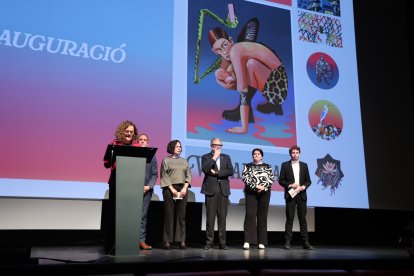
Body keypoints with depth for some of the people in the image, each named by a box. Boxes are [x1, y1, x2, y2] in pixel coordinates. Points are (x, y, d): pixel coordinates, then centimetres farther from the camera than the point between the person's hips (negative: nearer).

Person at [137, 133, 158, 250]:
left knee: (143, 216, 2)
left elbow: (154, 174, 8)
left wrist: (149, 186, -6)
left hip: (146, 190, 2)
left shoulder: (152, 156, 12)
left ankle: (141, 240, 4)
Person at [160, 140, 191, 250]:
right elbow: (164, 176, -2)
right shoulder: (166, 160, 6)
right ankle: (167, 241, 0)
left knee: (181, 215, 0)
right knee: (169, 215, -3)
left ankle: (182, 241, 0)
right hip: (169, 188, -3)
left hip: (182, 189, 3)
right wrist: (172, 189, -12)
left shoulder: (184, 161, 17)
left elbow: (188, 175, 10)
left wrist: (185, 187, -5)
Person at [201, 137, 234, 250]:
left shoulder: (226, 157, 16)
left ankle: (222, 242, 6)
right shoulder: (206, 157, 7)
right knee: (210, 217, -3)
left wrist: (217, 173, -7)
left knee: (222, 217, 2)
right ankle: (209, 242, 3)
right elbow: (205, 169, -12)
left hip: (223, 190, 3)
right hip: (211, 189, -2)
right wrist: (214, 157, -10)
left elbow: (231, 171, 2)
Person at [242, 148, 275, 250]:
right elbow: (245, 178, -4)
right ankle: (247, 241, -15)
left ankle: (261, 242, 5)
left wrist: (263, 187, -13)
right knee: (250, 215, -11)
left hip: (264, 193, 2)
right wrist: (256, 186, -14)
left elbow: (271, 178, 2)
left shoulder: (267, 166, 13)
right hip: (251, 192, -1)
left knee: (262, 216, 1)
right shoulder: (248, 166, 10)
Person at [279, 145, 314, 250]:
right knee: (289, 219, -1)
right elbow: (281, 180, 1)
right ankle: (287, 242, 2)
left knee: (303, 218, 3)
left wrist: (304, 186, -8)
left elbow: (308, 180, 11)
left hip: (301, 195, 2)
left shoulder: (304, 165, 12)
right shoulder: (285, 165, 5)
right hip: (290, 194, -2)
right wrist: (290, 185, -13)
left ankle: (305, 242, 7)